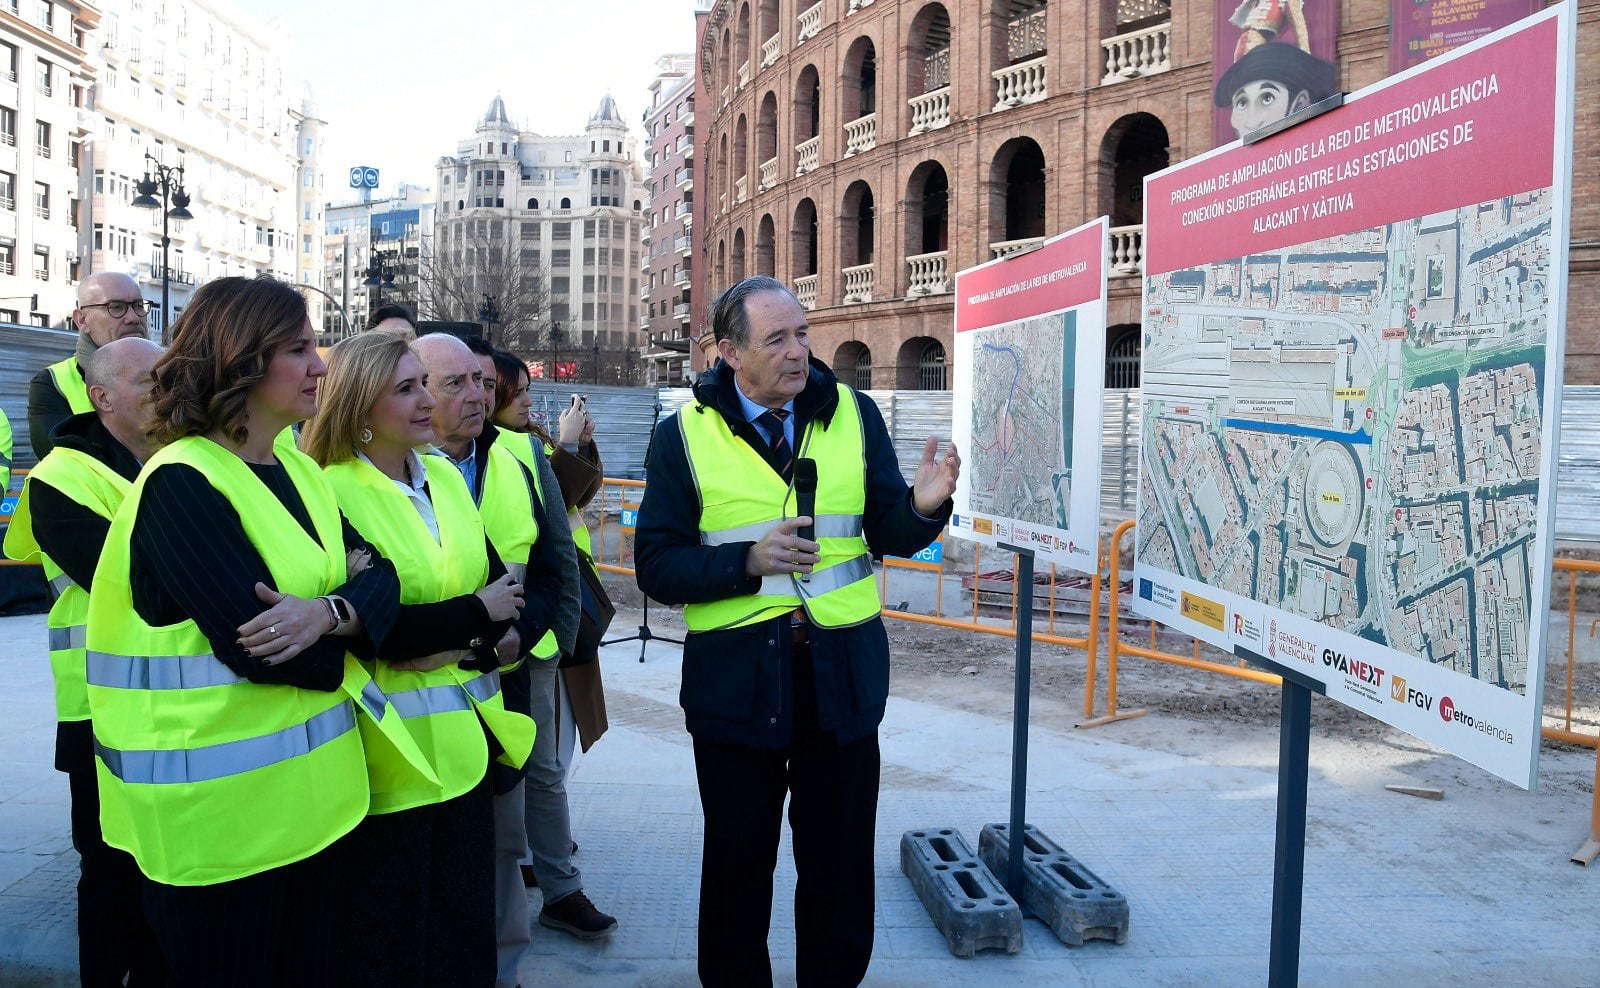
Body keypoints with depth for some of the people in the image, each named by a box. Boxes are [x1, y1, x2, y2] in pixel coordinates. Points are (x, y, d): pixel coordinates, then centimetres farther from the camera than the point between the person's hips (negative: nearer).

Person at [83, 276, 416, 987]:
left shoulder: (300, 471, 9)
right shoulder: (180, 483, -16)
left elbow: (378, 573, -1)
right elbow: (255, 645, -24)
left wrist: (329, 611, -22)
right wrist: (349, 642, -7)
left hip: (314, 789, 7)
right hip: (219, 802, -7)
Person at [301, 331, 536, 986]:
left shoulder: (446, 478, 9)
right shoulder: (329, 495, -13)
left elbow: (497, 584, 9)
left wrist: (481, 646, -11)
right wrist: (478, 614, -13)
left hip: (464, 739, 6)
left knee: (468, 933, 17)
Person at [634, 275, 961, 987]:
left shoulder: (854, 414, 2)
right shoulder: (686, 435, -4)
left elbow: (889, 535, 3)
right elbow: (656, 566, -6)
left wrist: (922, 507, -19)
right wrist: (748, 561, -21)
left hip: (842, 674, 2)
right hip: (735, 681, -1)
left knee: (841, 865, 14)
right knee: (737, 867, 15)